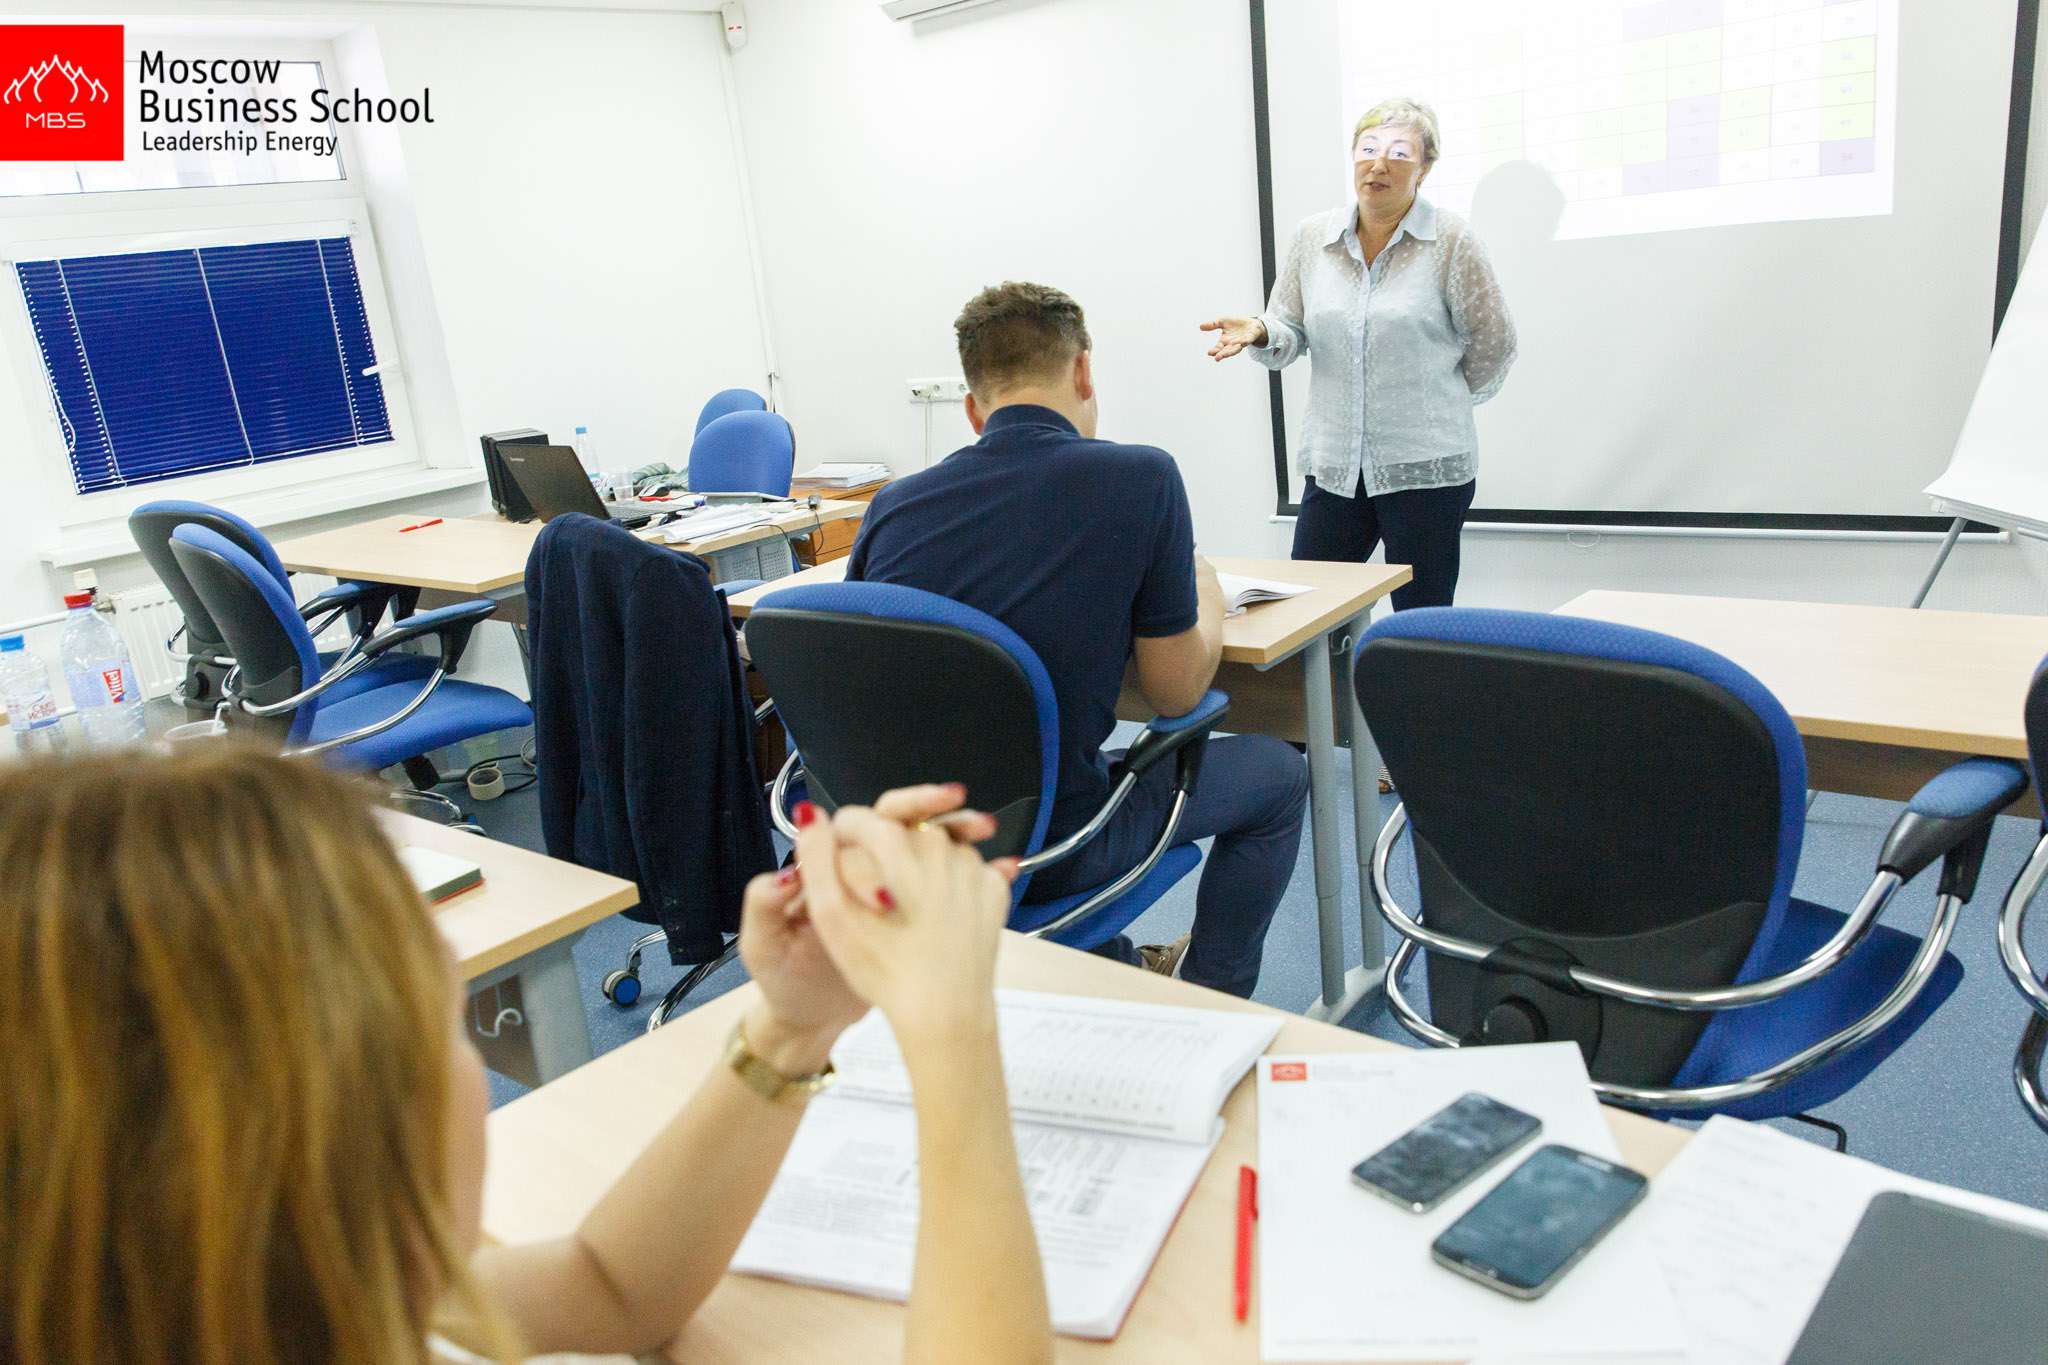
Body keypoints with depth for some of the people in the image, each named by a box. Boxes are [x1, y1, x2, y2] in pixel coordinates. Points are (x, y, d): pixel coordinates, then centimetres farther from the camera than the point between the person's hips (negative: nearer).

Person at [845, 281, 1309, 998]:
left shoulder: (893, 504, -4)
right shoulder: (1141, 479, -15)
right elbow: (1175, 692, -6)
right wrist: (1206, 593, 16)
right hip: (1045, 856, -5)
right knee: (1276, 772, 20)